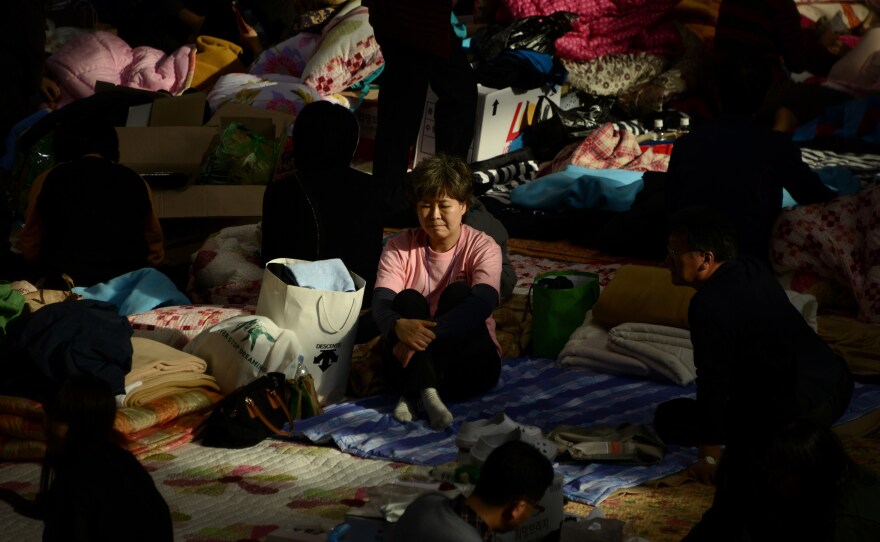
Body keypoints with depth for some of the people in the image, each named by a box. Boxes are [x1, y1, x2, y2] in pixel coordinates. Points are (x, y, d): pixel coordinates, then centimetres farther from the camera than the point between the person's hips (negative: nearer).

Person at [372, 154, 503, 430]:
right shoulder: (400, 247, 1)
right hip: (412, 360, 1)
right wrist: (399, 326, -41)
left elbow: (483, 303, -25)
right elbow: (380, 303, -15)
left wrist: (430, 333, -41)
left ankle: (413, 394, -33)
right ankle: (426, 392, -43)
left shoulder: (483, 247, -6)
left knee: (458, 294, -23)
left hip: (469, 366, -1)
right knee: (408, 299, -22)